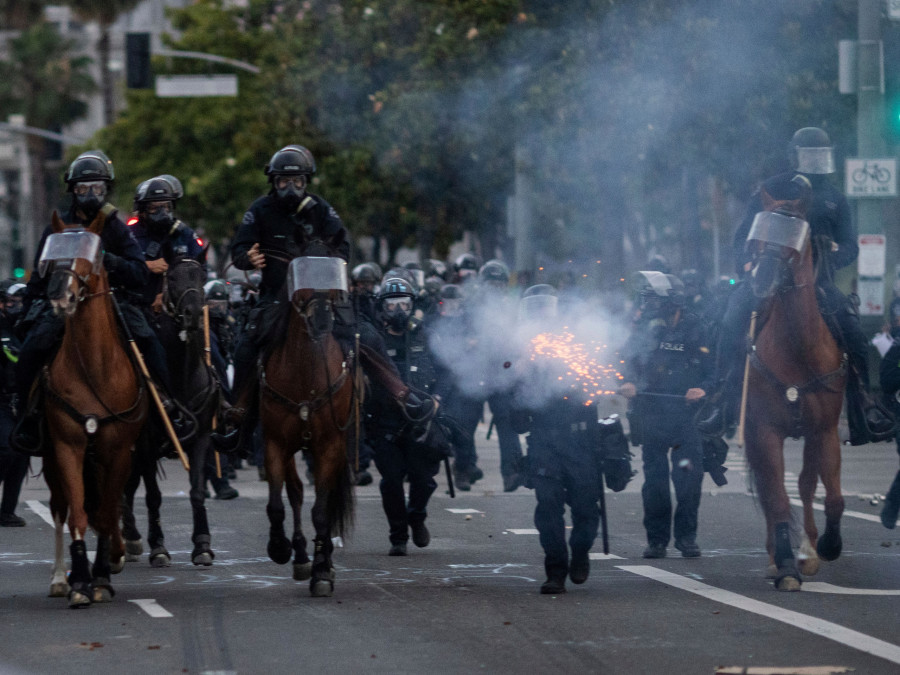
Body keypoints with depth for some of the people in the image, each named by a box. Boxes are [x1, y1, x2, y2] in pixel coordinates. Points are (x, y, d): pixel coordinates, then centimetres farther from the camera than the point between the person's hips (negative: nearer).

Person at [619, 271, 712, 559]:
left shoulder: (696, 330, 0)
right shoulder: (644, 332, 7)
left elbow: (714, 370, 2)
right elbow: (629, 363, 5)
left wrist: (704, 390, -16)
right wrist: (628, 384, -16)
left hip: (687, 414, -2)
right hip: (651, 415, 2)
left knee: (689, 478, -5)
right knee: (654, 479, 5)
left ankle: (686, 536, 7)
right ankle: (656, 538, 12)